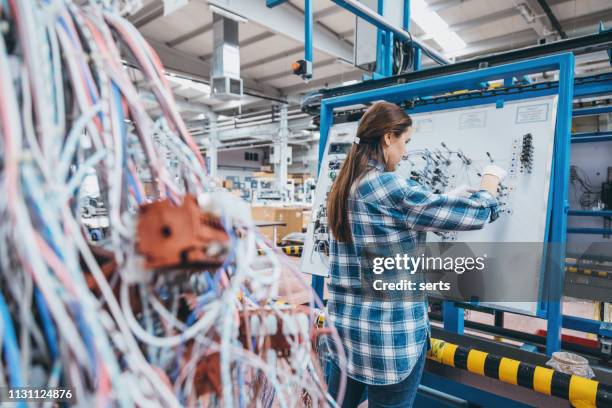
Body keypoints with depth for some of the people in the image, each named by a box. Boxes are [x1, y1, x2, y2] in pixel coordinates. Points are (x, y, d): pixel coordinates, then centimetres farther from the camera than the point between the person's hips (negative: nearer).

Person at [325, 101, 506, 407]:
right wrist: (492, 177, 8)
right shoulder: (390, 186, -20)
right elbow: (475, 214, -12)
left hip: (345, 323, 8)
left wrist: (449, 199, 20)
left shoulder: (343, 187, 6)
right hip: (391, 332, -8)